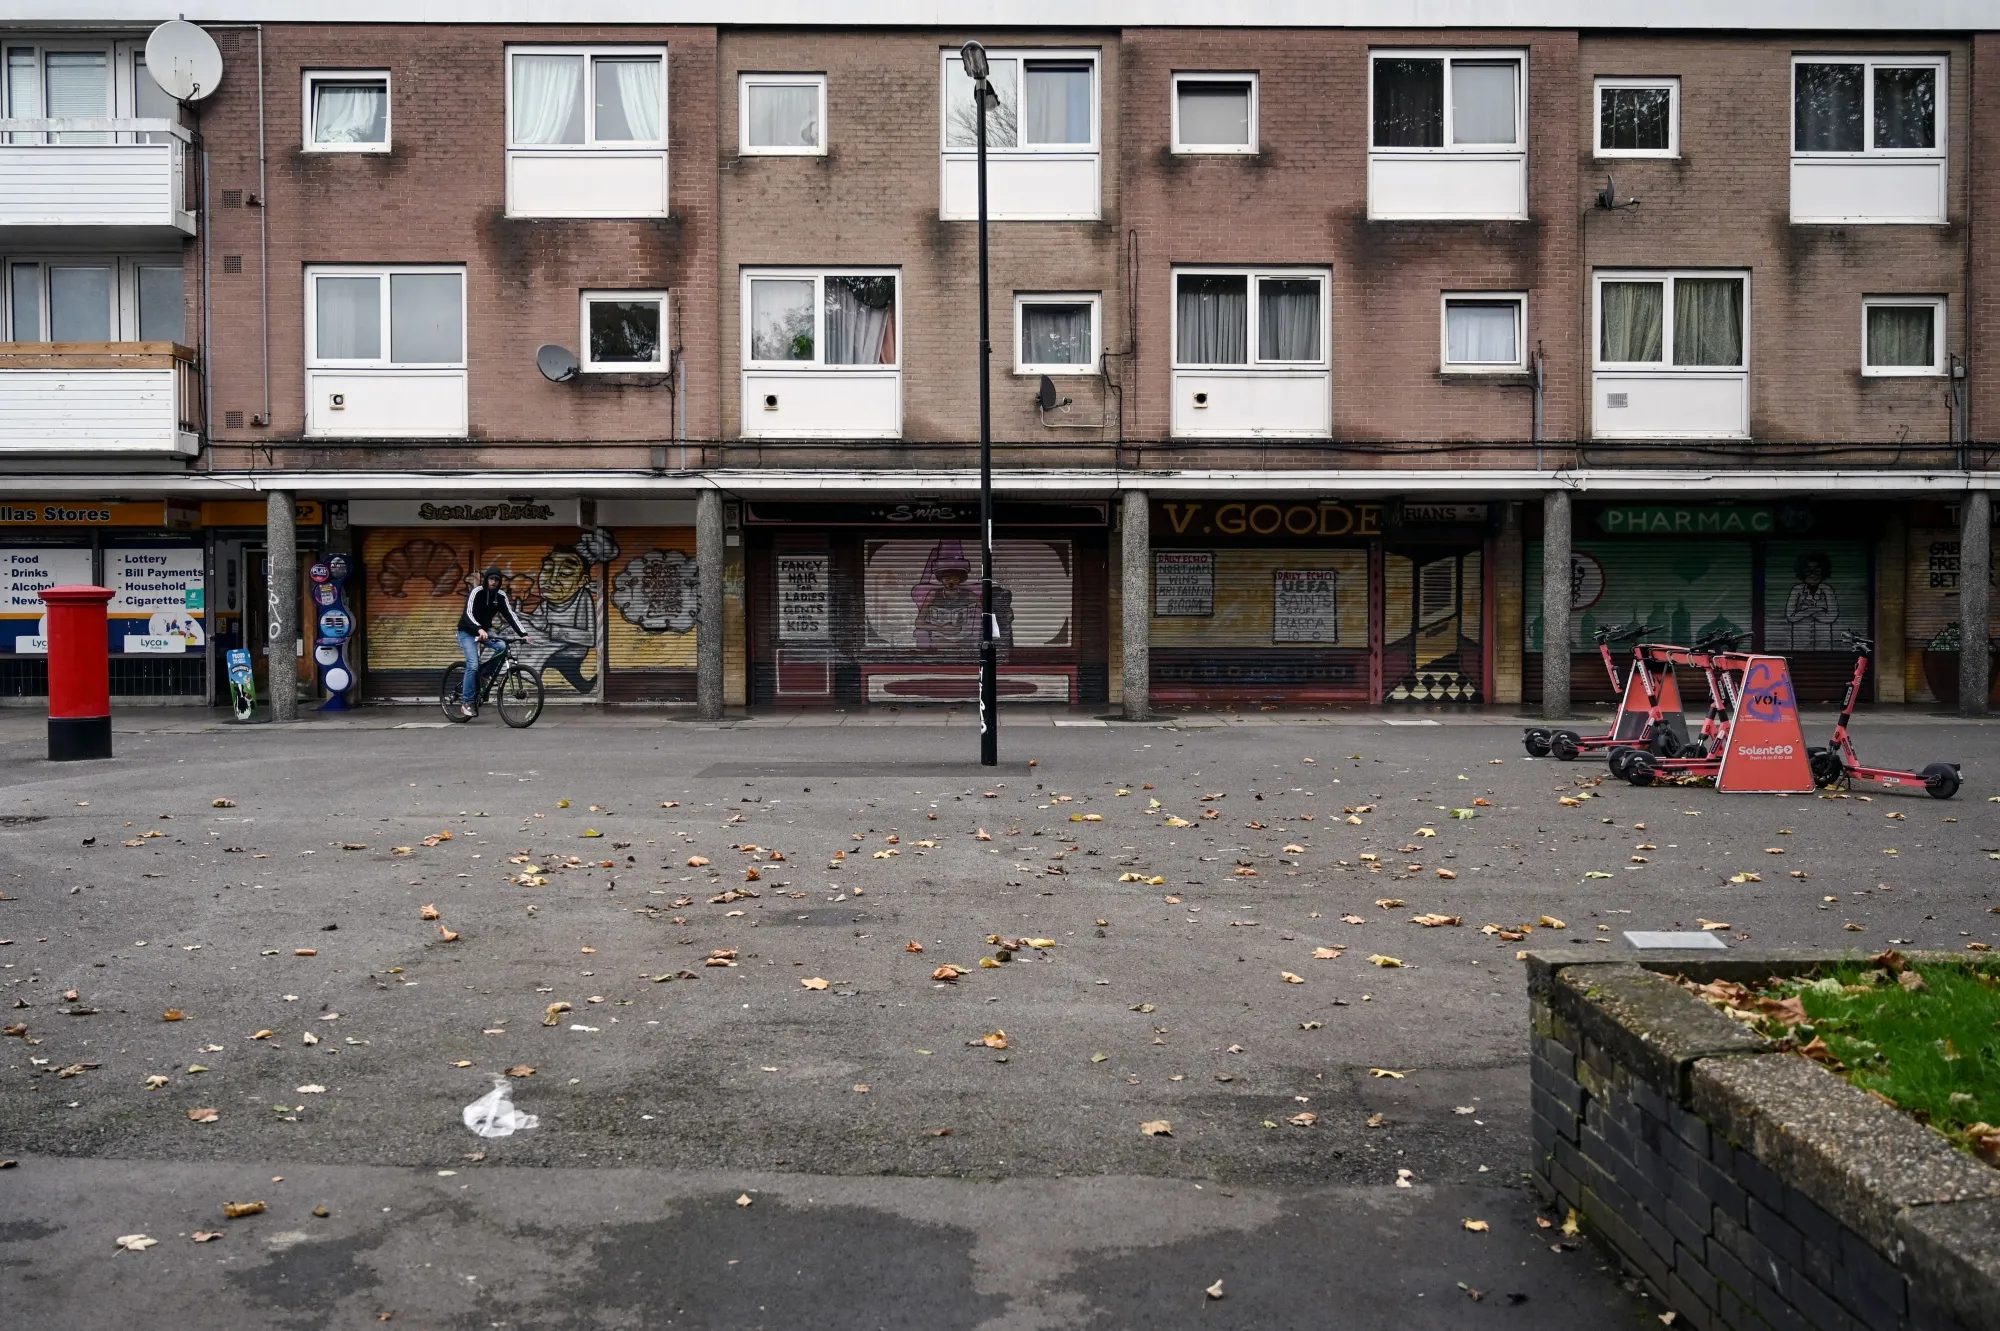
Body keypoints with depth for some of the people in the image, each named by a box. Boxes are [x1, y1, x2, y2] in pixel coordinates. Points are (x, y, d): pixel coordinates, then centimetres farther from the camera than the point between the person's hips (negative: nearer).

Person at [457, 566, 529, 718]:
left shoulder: (501, 596, -7)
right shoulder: (476, 592, -22)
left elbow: (510, 615, -11)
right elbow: (468, 614, -33)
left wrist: (523, 633, -24)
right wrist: (479, 629, -51)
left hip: (485, 630, 5)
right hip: (468, 632, -5)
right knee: (473, 665, -20)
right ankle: (466, 702, -10)